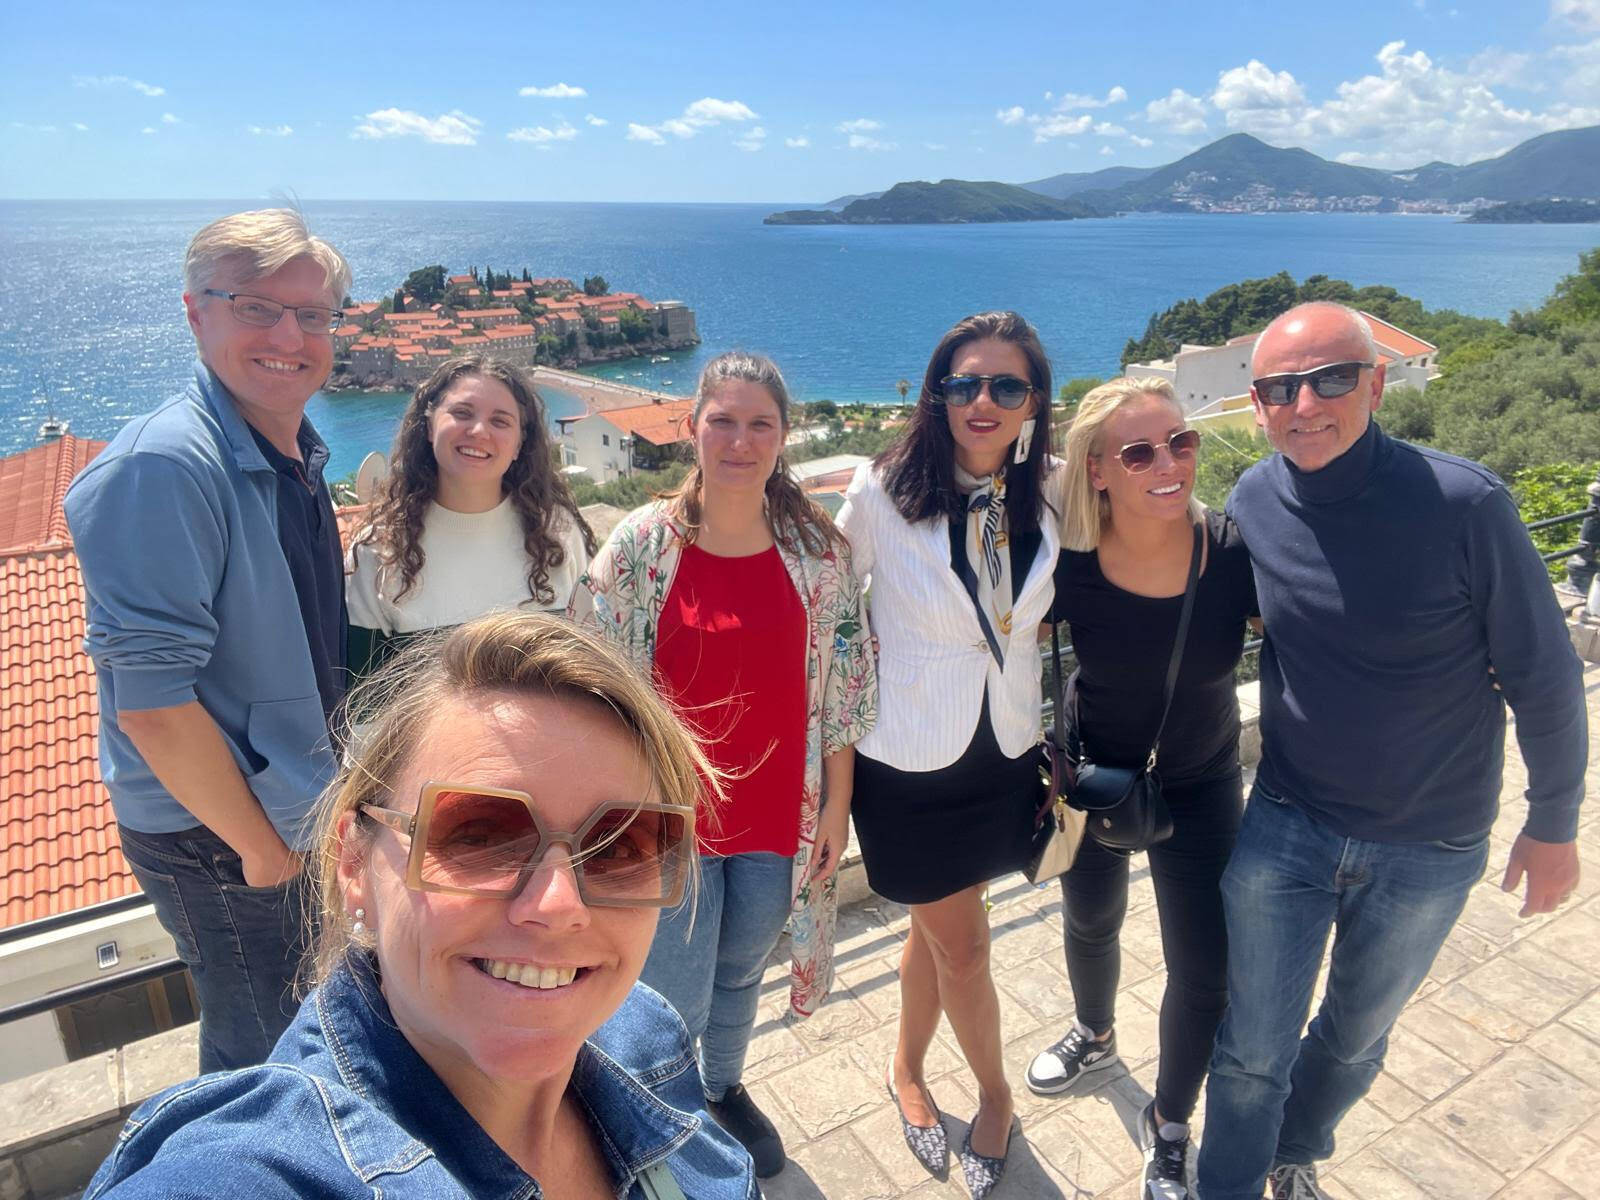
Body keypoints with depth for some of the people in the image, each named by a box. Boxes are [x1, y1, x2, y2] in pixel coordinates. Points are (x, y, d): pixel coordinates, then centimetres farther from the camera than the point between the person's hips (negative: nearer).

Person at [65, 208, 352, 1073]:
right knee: (257, 1052, 13)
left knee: (307, 1031, 27)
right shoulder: (164, 467, -25)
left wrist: (325, 801, 11)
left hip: (295, 813, 8)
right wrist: (261, 845, -16)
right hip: (214, 838, -8)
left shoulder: (298, 453, 2)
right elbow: (151, 703, -26)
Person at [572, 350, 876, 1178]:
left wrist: (837, 803, 1)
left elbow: (843, 682, -1)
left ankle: (725, 1089, 54)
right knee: (677, 1003, 9)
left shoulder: (816, 547, -6)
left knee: (741, 970, 23)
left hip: (778, 813, 2)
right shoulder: (640, 544, -11)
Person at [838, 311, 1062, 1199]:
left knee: (935, 928, 21)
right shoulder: (882, 493, -17)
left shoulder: (1050, 495, -5)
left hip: (1005, 754, 4)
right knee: (963, 950, 10)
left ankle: (907, 1071, 47)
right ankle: (995, 1095, 40)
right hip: (910, 764, -3)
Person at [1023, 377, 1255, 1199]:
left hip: (1200, 787, 0)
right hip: (1094, 775, 1)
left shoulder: (1236, 552, -27)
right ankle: (1095, 1036, 61)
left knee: (1203, 971, 5)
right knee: (1091, 922, 26)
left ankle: (1169, 1125, 38)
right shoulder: (1071, 566, -26)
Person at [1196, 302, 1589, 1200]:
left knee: (1355, 1038, 24)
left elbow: (1544, 677, -10)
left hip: (1430, 849, -1)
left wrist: (1555, 824, -1)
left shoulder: (1465, 503, -22)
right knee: (1252, 1053, 9)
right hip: (1286, 825, 1)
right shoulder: (1253, 504, -11)